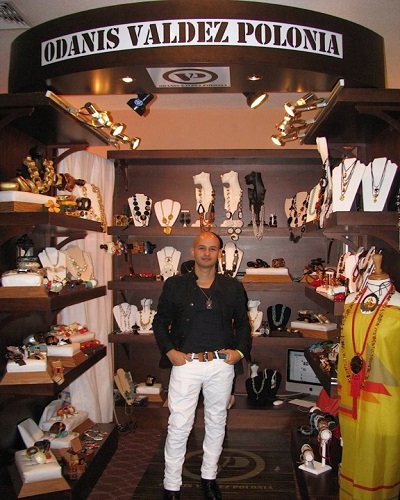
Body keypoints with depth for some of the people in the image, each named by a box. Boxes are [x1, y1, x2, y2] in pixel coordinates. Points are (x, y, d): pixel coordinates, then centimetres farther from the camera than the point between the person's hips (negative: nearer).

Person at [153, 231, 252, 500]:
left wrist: (240, 350, -1)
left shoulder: (233, 287, 7)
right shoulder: (174, 285, 3)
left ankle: (209, 477, 35)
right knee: (178, 427, 2)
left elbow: (243, 323, 14)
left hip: (222, 364, 2)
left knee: (217, 423, 15)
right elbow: (160, 322, 7)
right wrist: (169, 351, -6)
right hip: (185, 363, -2)